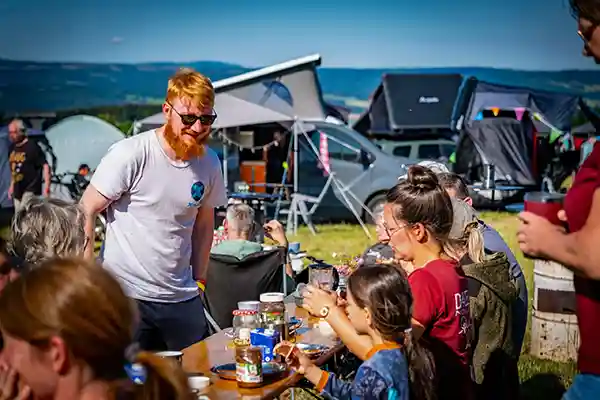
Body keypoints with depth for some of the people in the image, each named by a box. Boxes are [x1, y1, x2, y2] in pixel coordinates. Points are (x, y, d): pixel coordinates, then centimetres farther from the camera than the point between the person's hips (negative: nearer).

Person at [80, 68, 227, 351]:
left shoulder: (209, 163, 4)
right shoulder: (130, 155, -13)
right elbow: (86, 212, -8)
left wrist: (199, 280, 14)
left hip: (181, 298, 5)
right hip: (124, 295, -5)